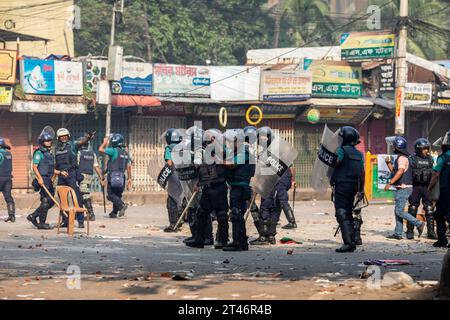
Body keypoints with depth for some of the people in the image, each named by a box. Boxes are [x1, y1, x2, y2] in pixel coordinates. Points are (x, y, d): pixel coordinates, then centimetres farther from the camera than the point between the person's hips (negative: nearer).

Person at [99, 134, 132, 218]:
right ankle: (114, 213, 15)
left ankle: (121, 205, -24)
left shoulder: (114, 151, -11)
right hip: (122, 176, 7)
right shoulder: (125, 153, 11)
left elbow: (101, 149, -6)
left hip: (113, 176, -7)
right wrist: (129, 178, 17)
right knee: (117, 194, 13)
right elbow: (129, 166, 12)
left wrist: (105, 142, 12)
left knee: (111, 195, -4)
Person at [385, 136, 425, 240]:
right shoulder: (400, 158, 19)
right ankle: (398, 233, 11)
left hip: (404, 188, -10)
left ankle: (418, 224, -13)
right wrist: (389, 163, 11)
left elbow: (400, 172, -26)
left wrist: (390, 183, -27)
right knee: (397, 211, 10)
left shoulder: (402, 158, -14)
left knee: (399, 211, -12)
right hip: (401, 189, 10)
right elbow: (394, 171, 27)